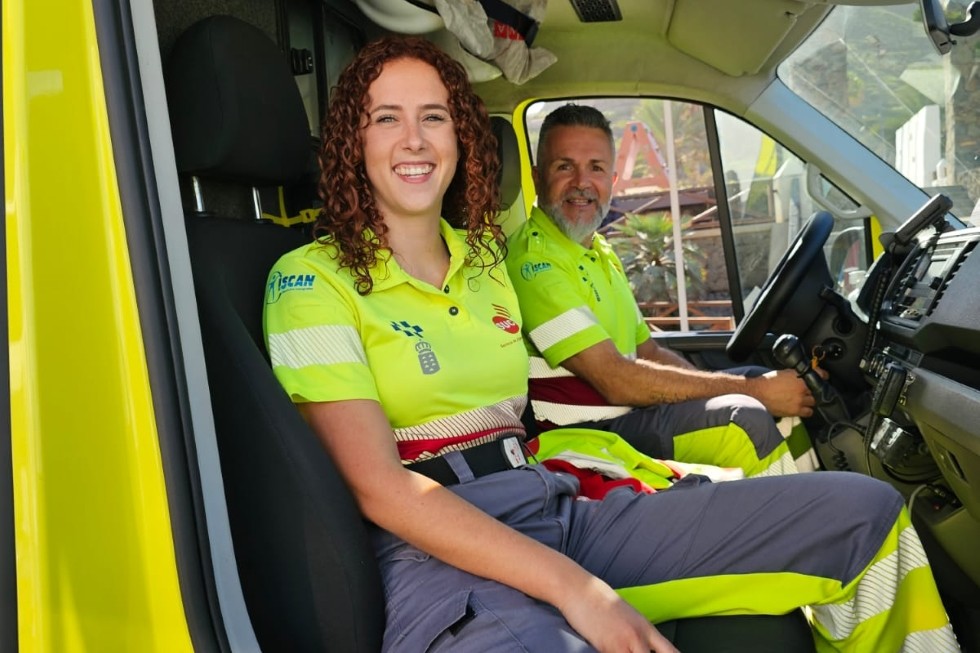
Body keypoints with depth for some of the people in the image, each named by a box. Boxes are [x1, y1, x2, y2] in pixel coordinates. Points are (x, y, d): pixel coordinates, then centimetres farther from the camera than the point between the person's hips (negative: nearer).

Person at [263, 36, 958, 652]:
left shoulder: (487, 258, 17)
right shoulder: (313, 280, -3)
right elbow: (381, 487, -13)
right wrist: (573, 588, -19)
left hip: (558, 510, 7)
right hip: (443, 552, -6)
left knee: (867, 508, -5)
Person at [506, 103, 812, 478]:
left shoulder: (601, 254, 17)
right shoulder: (533, 260, -16)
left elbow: (649, 354, 18)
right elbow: (616, 381, -22)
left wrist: (757, 387, 3)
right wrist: (752, 390, -17)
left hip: (627, 416, 10)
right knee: (744, 420, -24)